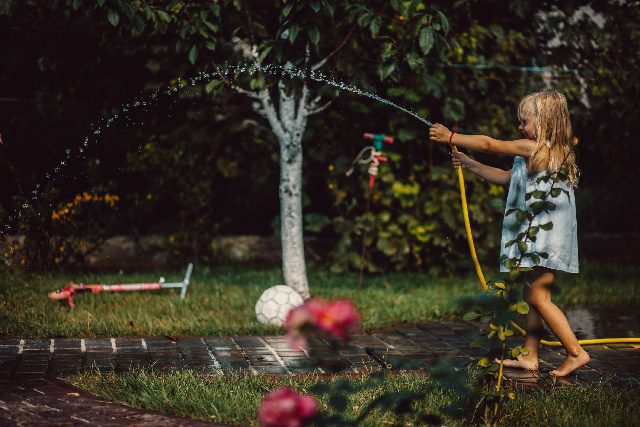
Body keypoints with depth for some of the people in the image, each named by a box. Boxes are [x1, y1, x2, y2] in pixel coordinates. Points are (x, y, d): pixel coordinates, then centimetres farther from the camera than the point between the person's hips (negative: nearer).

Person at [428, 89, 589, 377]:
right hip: (536, 234, 10)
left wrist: (450, 137, -1)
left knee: (538, 297, -9)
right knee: (532, 297, 12)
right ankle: (530, 356, 17)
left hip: (546, 235, -10)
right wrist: (469, 164, 21)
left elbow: (489, 144, -9)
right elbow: (506, 177, 23)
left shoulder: (535, 148, -13)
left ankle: (576, 353, -5)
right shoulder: (552, 152, 17)